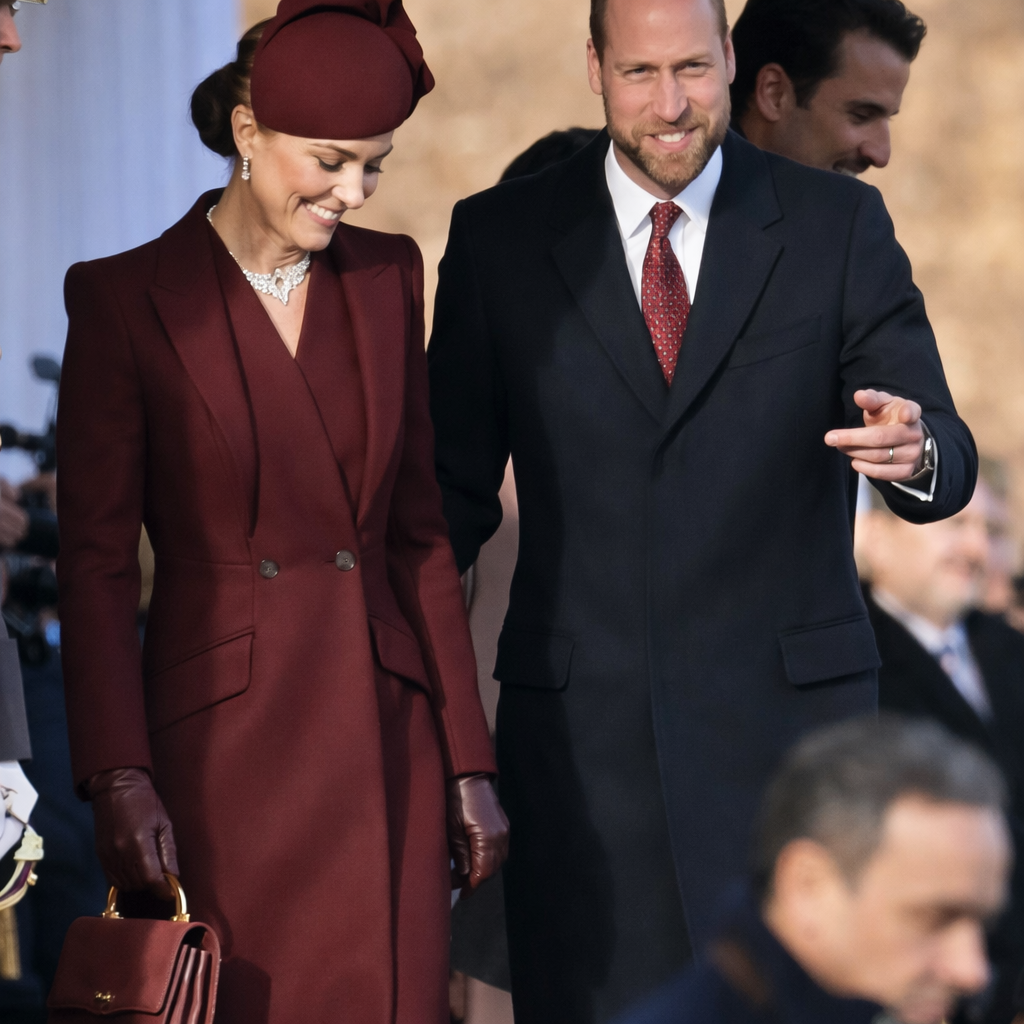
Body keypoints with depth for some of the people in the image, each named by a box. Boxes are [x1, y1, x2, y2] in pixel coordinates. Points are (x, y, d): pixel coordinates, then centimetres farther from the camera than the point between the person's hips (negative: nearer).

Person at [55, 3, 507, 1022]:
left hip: (383, 740, 4)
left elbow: (418, 528, 12)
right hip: (220, 743, -4)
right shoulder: (125, 298, -5)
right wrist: (120, 780, -14)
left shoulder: (387, 277, 8)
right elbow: (95, 562, -5)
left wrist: (467, 758, 8)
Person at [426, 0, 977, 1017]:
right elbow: (455, 480, 9)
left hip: (784, 709, -1)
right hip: (581, 726, 1)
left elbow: (945, 456, -2)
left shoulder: (839, 226, 3)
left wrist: (916, 454, -25)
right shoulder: (501, 237, 5)